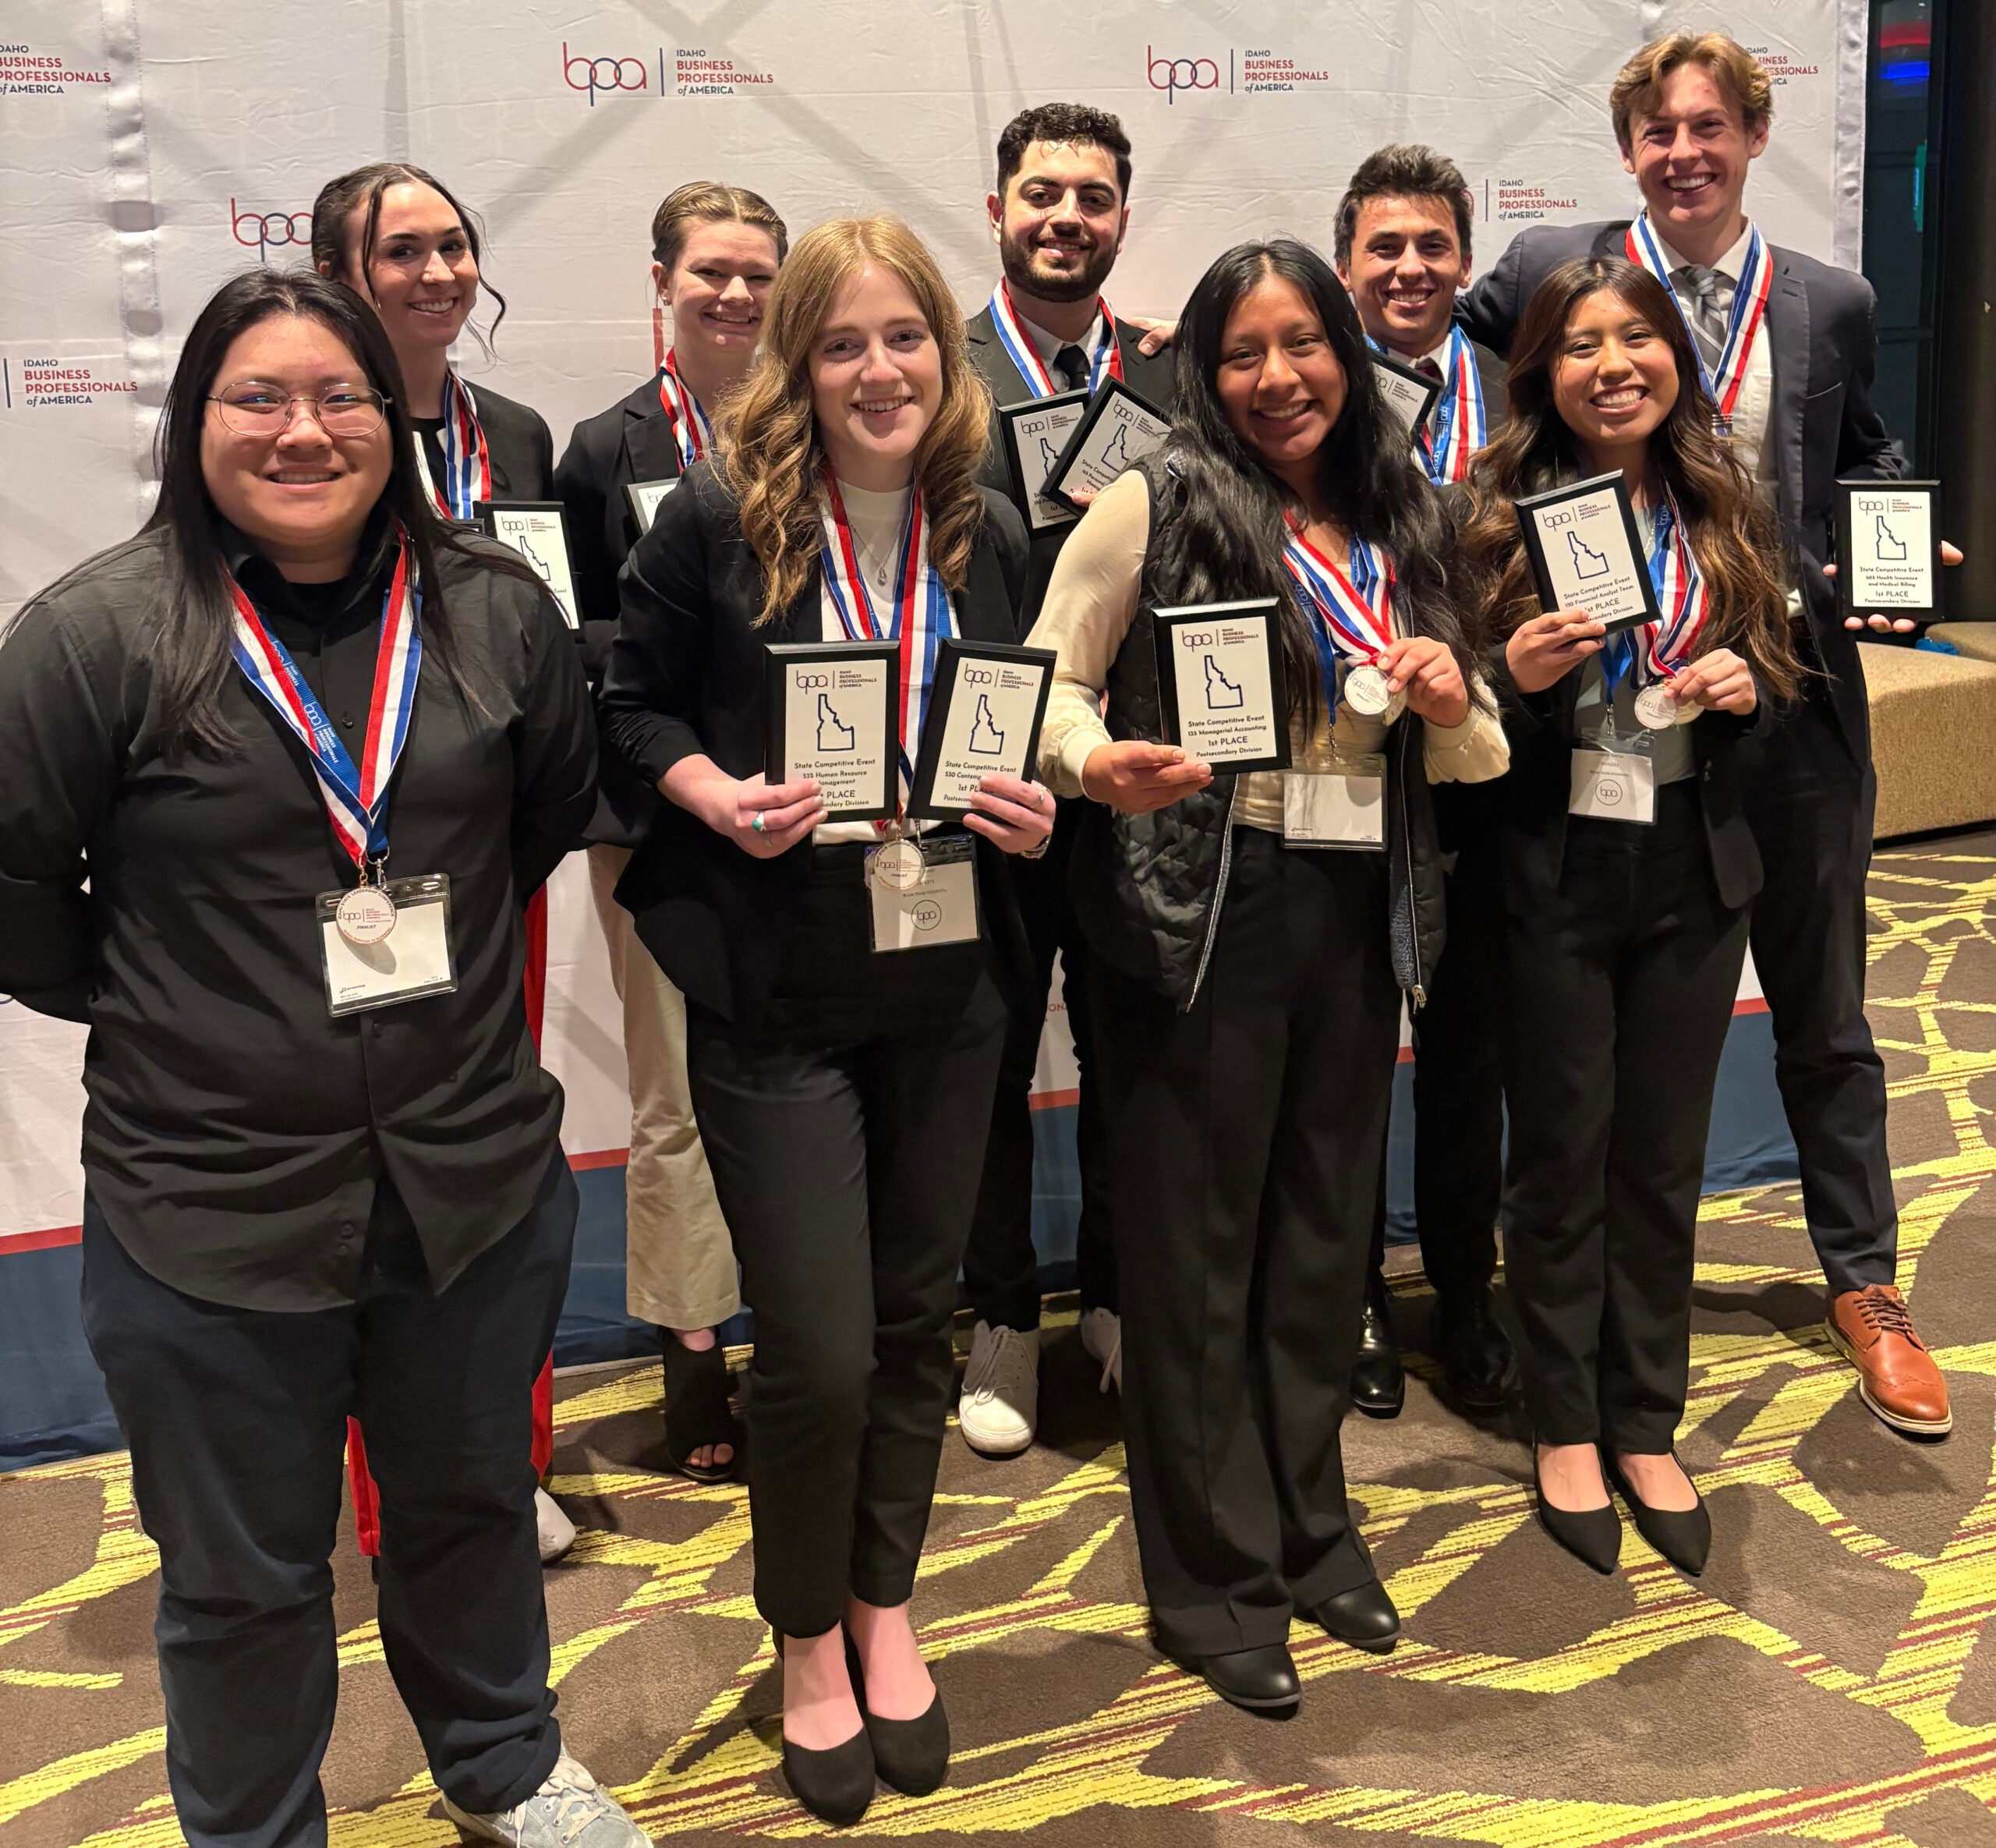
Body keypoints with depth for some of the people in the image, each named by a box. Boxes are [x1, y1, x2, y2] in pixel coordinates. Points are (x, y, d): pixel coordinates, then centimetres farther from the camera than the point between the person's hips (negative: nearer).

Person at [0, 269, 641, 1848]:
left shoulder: (494, 611, -2)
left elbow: (554, 805, 13)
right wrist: (157, 1005, 0)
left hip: (476, 1172, 4)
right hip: (210, 1207, -3)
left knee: (472, 1500, 25)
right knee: (243, 1573, 16)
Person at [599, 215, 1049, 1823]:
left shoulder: (988, 533, 4)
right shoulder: (716, 518, -8)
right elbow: (632, 705, -1)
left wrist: (1032, 807, -6)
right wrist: (718, 797, -19)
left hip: (947, 983, 4)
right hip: (774, 987, -4)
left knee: (916, 1317, 14)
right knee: (818, 1351, -2)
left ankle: (885, 1611, 37)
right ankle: (808, 1641, 26)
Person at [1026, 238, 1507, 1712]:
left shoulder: (1397, 529, 10)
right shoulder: (1159, 505, -5)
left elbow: (1474, 761, 16)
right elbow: (1049, 685, -4)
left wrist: (1453, 706, -7)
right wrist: (1099, 762, -25)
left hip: (1359, 915, 5)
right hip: (1201, 913, -5)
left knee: (1326, 1230, 15)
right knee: (1196, 1245, 4)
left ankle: (1311, 1528, 34)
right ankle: (1212, 1576, 21)